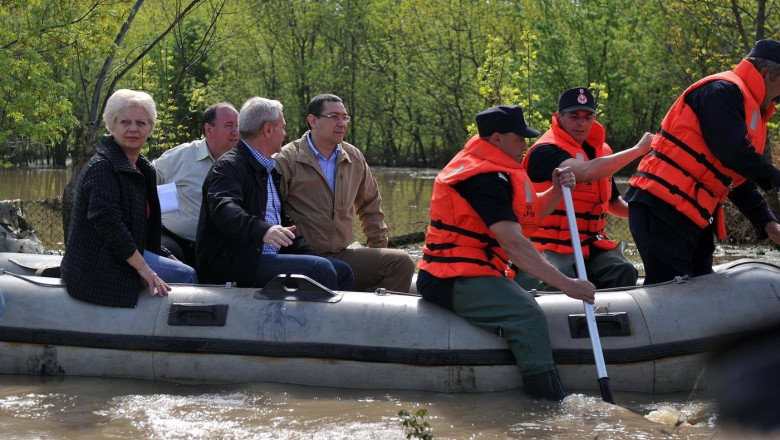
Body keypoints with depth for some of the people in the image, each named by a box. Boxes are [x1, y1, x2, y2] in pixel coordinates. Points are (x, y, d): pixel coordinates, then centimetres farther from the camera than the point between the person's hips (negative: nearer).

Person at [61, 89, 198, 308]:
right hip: (99, 268, -10)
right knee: (185, 275, -12)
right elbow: (108, 222, -26)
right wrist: (143, 269, -27)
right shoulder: (102, 167, -17)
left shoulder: (142, 168, 14)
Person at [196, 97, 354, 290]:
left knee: (343, 272, 2)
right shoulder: (228, 166, -10)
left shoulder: (271, 170, 23)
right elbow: (224, 209, -29)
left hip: (270, 258, 10)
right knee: (321, 269, -23)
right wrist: (263, 230, -47)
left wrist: (310, 254, 10)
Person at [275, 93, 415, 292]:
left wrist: (379, 248, 24)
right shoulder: (287, 160, -3)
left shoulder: (354, 158, 15)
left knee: (402, 263, -14)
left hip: (343, 256, 7)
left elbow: (370, 205, 30)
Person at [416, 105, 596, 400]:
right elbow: (514, 243, -25)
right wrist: (566, 284, -26)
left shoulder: (495, 172, 18)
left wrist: (557, 190, 1)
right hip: (454, 282, -12)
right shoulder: (485, 179, -17)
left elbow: (531, 213, 22)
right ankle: (551, 402, -35)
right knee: (528, 317, -28)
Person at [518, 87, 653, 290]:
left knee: (624, 271, -23)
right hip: (550, 246, -7)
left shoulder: (599, 150, 17)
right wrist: (638, 149, -18)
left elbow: (613, 202, 31)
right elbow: (587, 172, -28)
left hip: (591, 244, 7)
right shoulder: (544, 151, -9)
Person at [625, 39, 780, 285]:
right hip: (662, 210, -11)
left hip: (694, 217, 11)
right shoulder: (722, 91, -9)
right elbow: (733, 153, -21)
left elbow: (741, 181, 22)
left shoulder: (751, 112, 23)